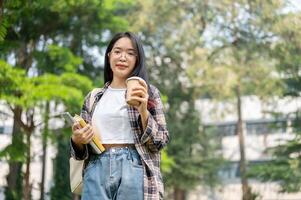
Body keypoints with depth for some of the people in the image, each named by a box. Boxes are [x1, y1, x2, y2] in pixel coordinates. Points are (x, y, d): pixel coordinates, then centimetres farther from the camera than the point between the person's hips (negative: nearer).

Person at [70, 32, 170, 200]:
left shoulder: (149, 93, 7)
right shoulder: (93, 98, 13)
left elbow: (161, 141, 0)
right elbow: (82, 150, 15)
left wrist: (143, 111, -13)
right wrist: (77, 140, -7)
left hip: (133, 170, -2)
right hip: (97, 172, 2)